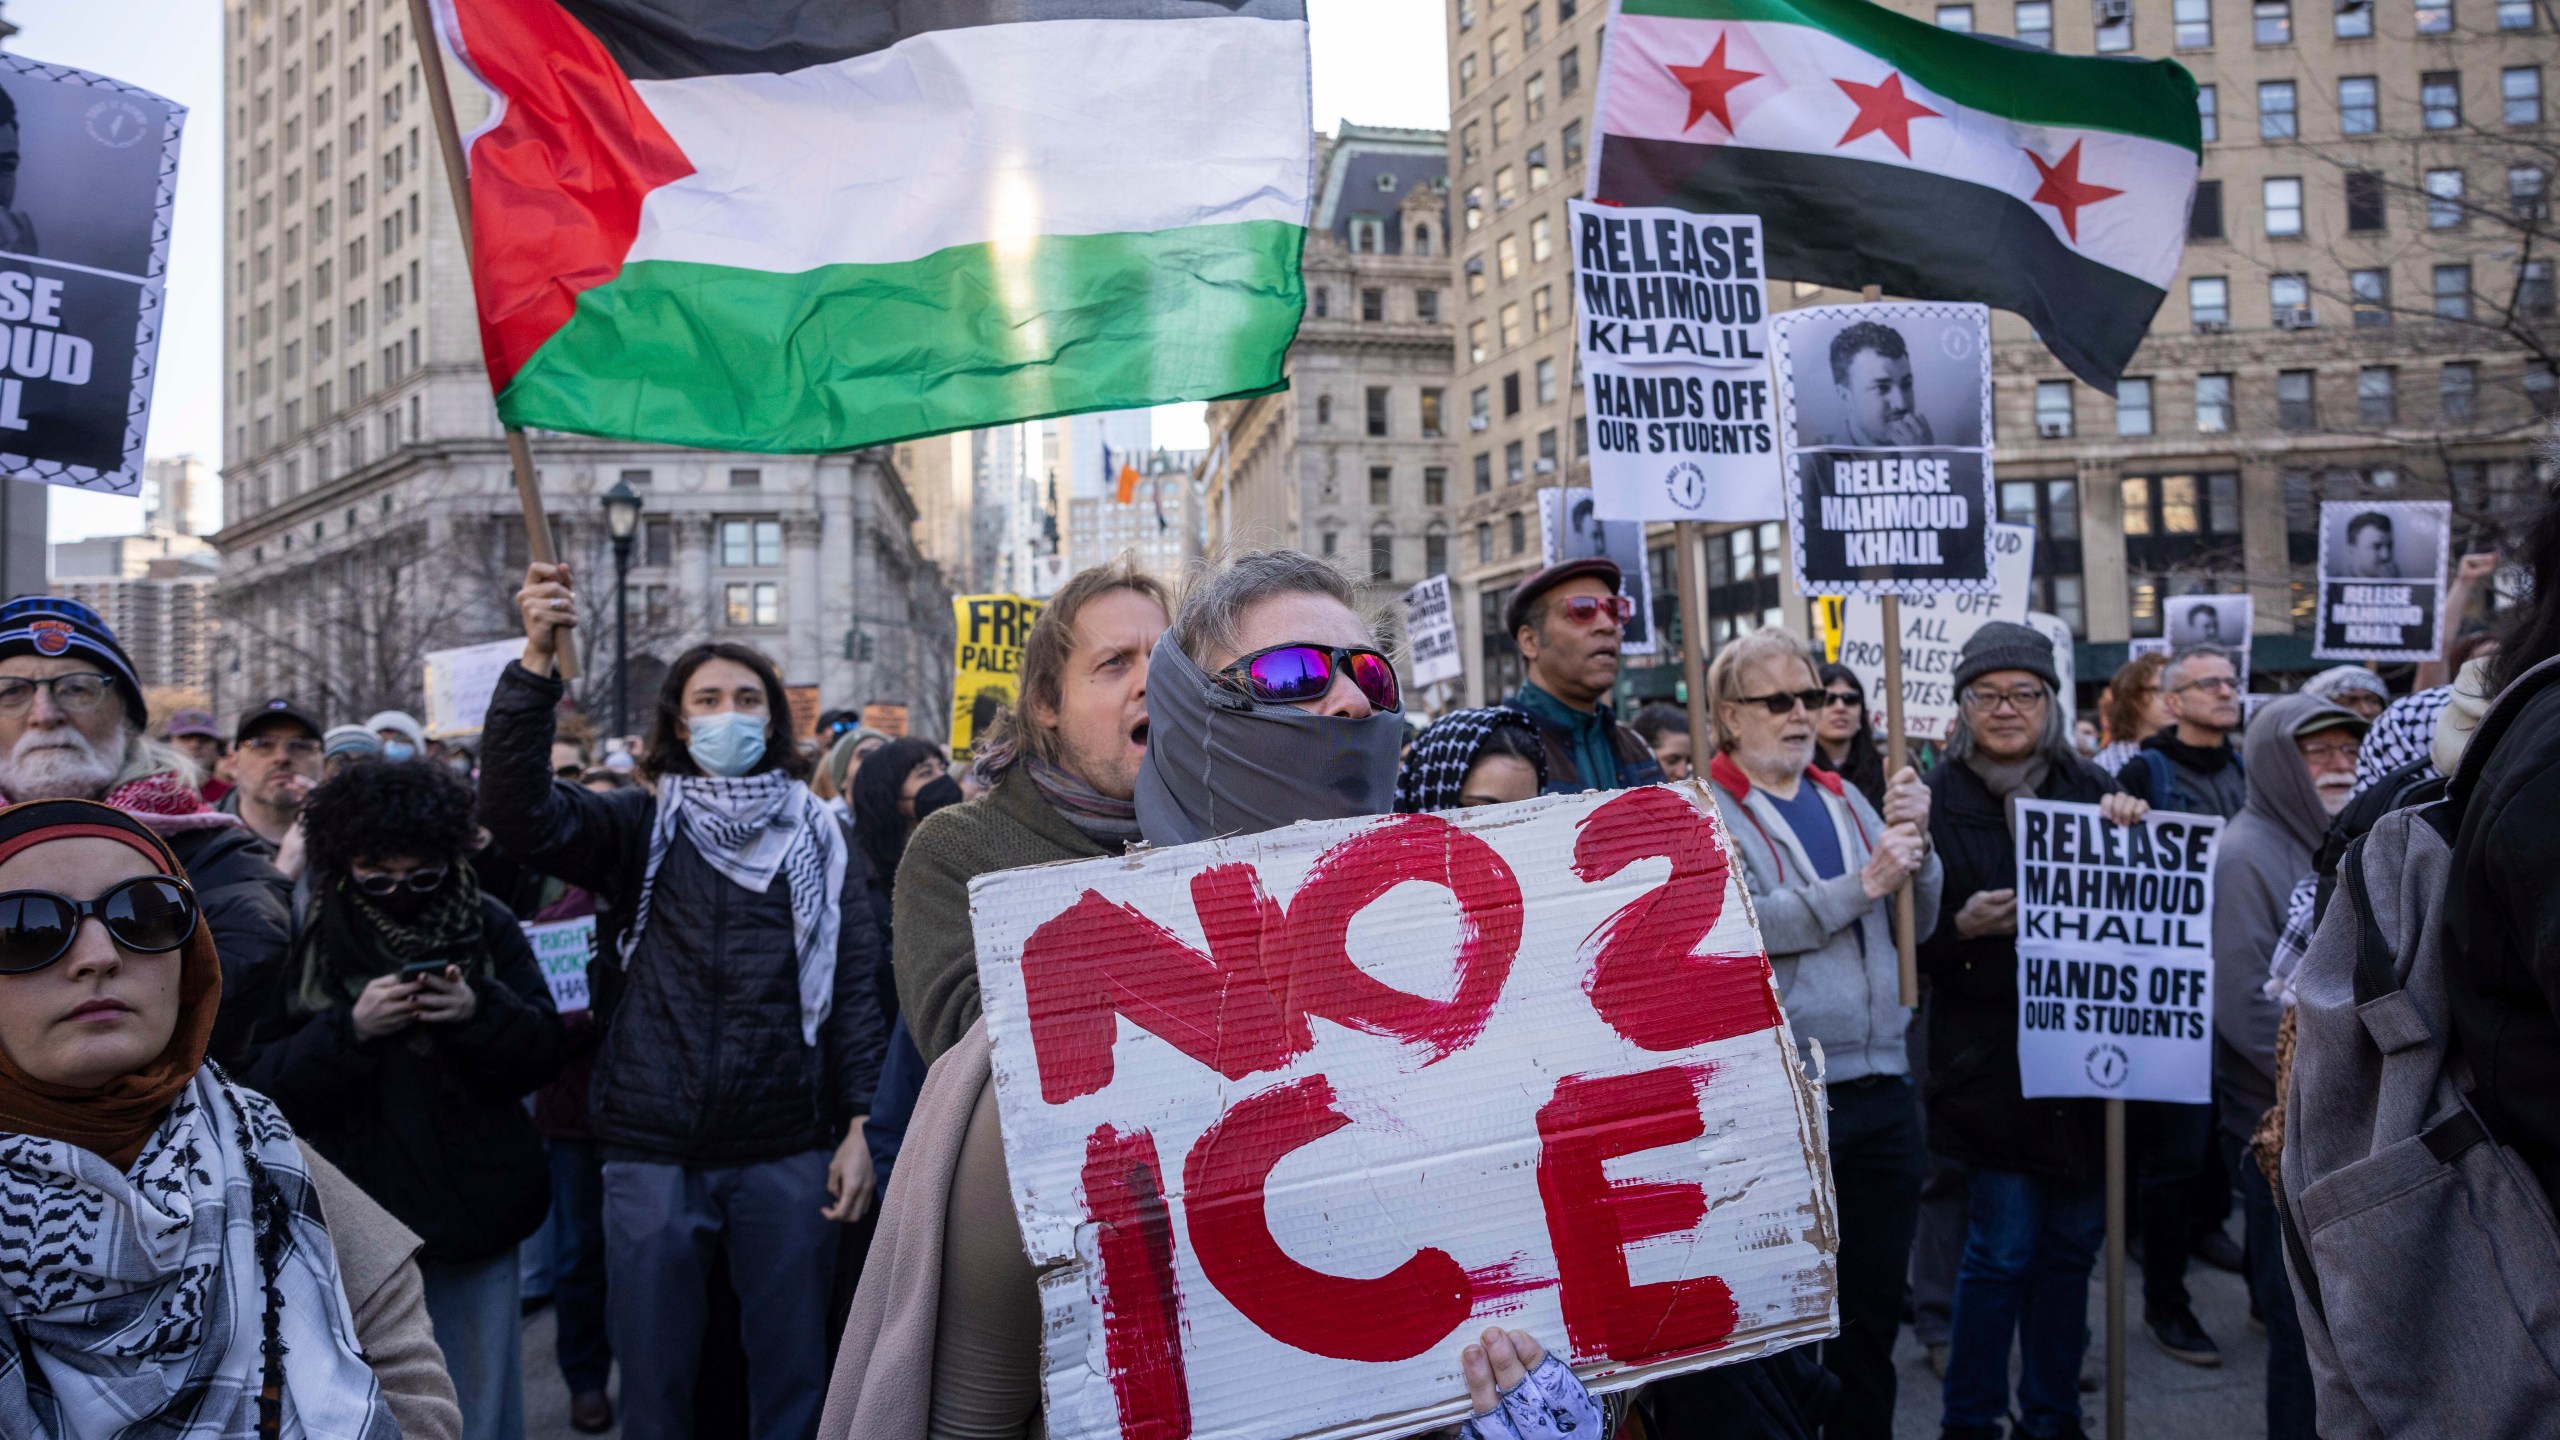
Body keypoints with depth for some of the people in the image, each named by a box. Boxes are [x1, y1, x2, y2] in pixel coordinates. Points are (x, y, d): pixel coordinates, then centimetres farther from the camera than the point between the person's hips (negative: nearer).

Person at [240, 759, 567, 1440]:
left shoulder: (487, 924, 0)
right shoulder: (308, 937, -2)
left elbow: (543, 1057, -2)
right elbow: (258, 1085, -7)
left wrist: (480, 1012, -20)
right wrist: (349, 1027, -22)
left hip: (476, 1214, 1)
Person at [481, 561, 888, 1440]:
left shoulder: (820, 841, 5)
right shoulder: (639, 829, 3)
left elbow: (858, 990, 4)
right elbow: (516, 811, -14)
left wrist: (859, 1126, -4)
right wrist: (537, 663, -26)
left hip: (789, 1150, 0)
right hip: (654, 1150, 0)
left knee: (791, 1370, 11)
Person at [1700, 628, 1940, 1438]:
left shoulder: (1845, 800, 13)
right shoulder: (1704, 812, -6)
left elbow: (1919, 921, 11)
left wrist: (1913, 841, -6)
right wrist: (1860, 886, -19)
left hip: (1881, 1089, 6)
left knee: (1875, 1302, 17)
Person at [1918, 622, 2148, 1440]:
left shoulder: (2089, 788, 7)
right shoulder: (1937, 799, -2)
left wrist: (2131, 832, -9)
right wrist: (1961, 928, -21)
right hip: (1989, 1059, -3)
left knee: (2071, 1241, 11)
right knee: (2003, 1246, -2)